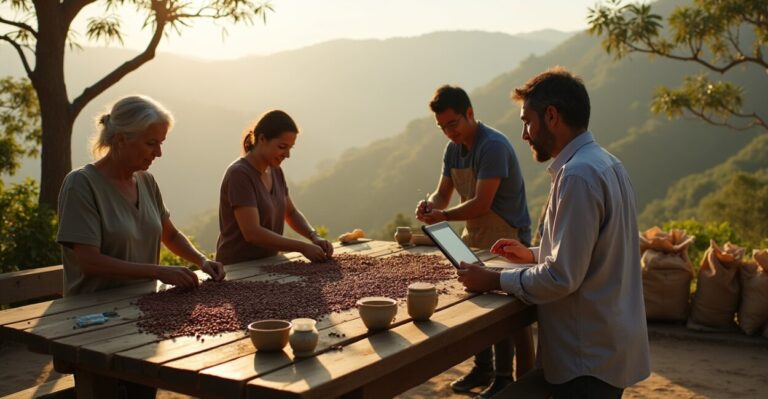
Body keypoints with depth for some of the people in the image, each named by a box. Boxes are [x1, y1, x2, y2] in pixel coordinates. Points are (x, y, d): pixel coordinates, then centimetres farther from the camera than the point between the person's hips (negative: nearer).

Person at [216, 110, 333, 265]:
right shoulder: (239, 174, -15)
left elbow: (291, 213, 17)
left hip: (267, 264, 6)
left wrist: (314, 236, 0)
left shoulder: (275, 171, 6)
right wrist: (303, 247, -19)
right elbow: (252, 233, -21)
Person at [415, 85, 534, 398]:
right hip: (475, 239, 8)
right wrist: (429, 204, -18)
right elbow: (442, 195, 3)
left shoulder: (493, 146, -22)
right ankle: (484, 369, 33)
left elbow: (482, 204, -27)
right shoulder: (453, 149, 4)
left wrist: (444, 216, -32)